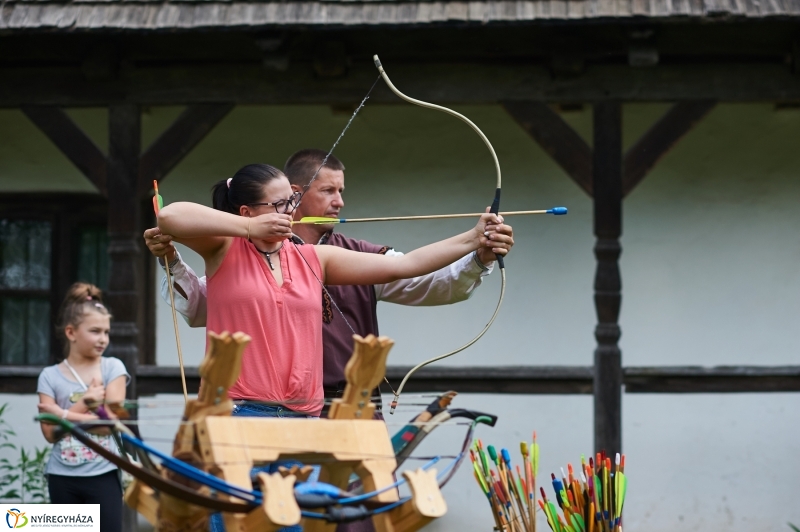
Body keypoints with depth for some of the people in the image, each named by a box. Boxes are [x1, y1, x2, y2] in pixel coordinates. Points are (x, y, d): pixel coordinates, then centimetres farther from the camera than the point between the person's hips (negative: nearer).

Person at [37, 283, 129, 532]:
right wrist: (86, 402, -14)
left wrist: (64, 414, -11)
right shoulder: (50, 376, 2)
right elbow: (51, 432, -6)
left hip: (103, 475, -1)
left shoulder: (113, 368, 0)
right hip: (63, 477, 2)